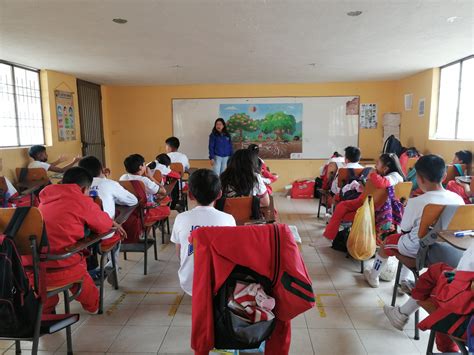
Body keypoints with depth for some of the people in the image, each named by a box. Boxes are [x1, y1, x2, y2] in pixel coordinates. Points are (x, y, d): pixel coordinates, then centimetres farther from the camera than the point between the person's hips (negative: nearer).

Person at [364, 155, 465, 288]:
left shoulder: (415, 202, -28)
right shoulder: (458, 199, -13)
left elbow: (405, 229, -14)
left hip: (417, 249, -5)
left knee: (388, 241, 24)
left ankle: (373, 277, 45)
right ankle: (403, 280, 44)